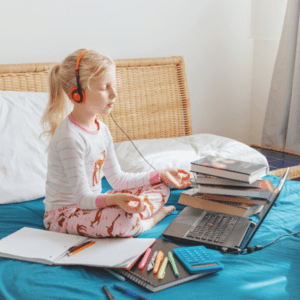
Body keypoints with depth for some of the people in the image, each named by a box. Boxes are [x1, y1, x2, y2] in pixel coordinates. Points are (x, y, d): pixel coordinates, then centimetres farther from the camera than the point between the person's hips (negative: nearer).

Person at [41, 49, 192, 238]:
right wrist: (113, 199, -46)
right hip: (63, 214, -9)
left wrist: (160, 175, 8)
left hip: (92, 203, 9)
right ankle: (152, 218, -7)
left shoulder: (102, 130, 5)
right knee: (124, 221, -37)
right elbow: (82, 198, -26)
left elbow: (116, 178, 12)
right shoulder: (70, 138, -24)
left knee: (161, 188, 10)